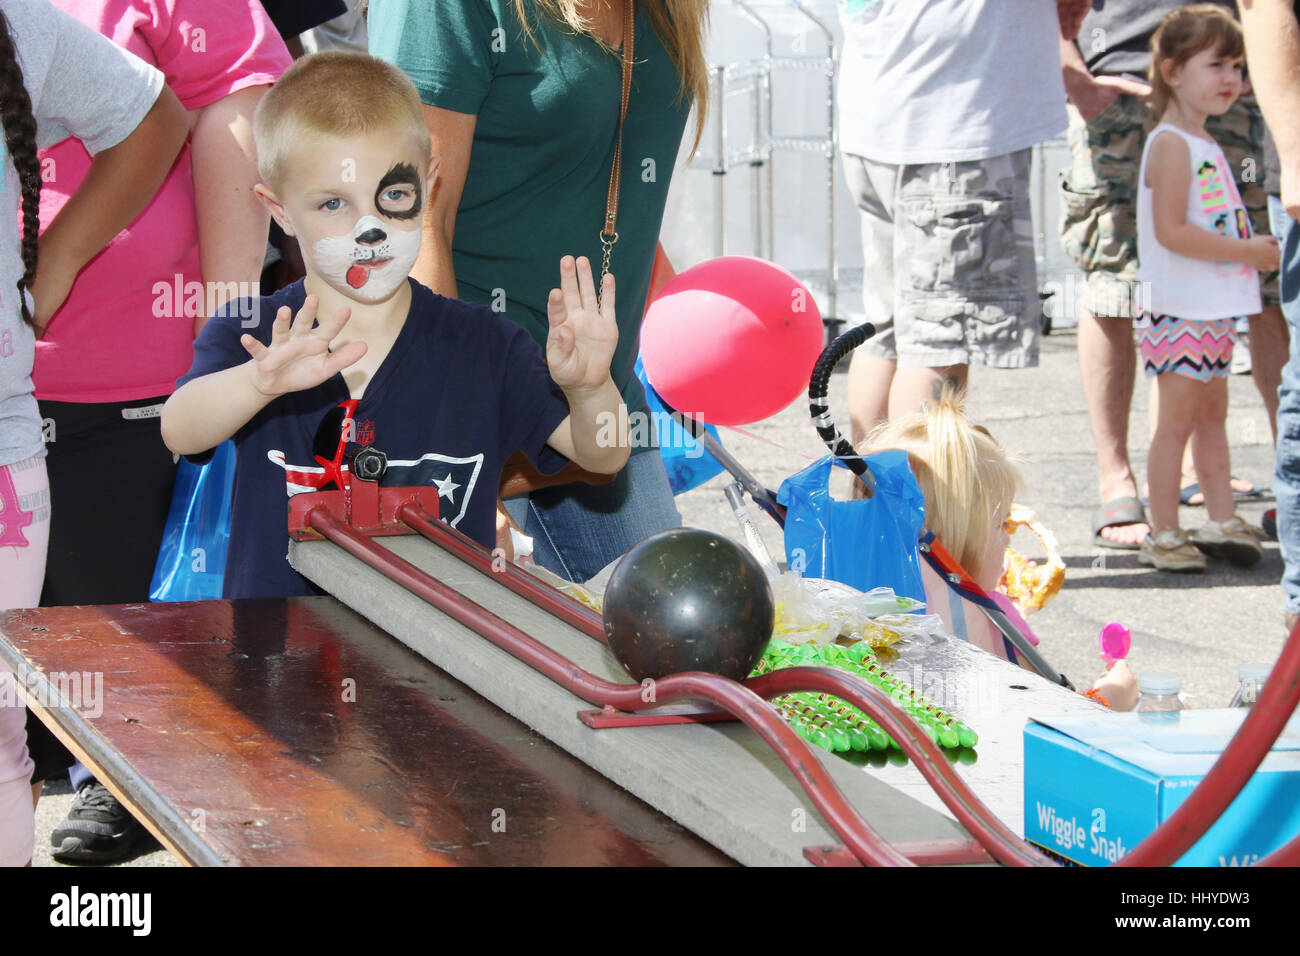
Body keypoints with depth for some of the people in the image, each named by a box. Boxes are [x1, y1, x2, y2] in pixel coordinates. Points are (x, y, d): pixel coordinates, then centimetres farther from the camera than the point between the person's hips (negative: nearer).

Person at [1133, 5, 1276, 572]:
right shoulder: (1171, 144, -16)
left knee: (1212, 414, 13)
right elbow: (1171, 231, -24)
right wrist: (1247, 251, -21)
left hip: (1212, 308, 10)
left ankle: (1221, 521, 19)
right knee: (1178, 419, -5)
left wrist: (1256, 250, 9)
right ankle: (1163, 536, 0)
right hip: (1179, 308, -10)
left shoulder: (1203, 145, 15)